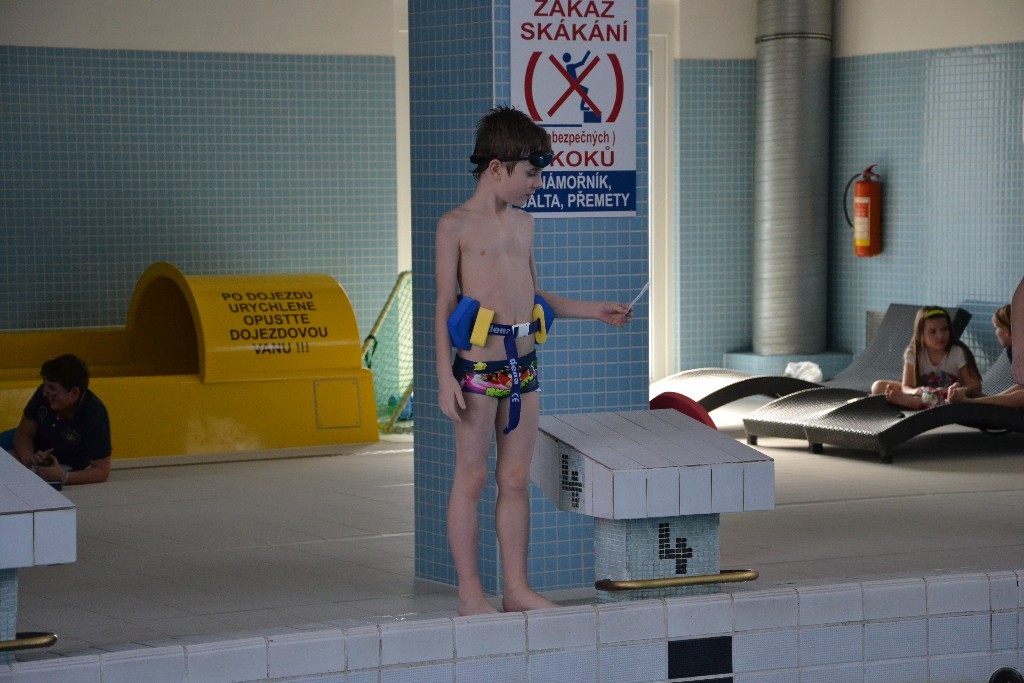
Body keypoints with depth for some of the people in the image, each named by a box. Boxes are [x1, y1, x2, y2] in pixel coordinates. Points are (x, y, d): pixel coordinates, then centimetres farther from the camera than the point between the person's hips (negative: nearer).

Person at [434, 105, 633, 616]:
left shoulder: (523, 224, 15)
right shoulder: (456, 225, -4)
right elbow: (445, 305, -6)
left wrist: (594, 311, 19)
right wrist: (445, 376, -12)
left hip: (524, 364, 6)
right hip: (479, 364, -6)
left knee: (516, 479, 8)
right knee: (472, 477, 0)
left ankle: (517, 588, 14)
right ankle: (470, 592, 7)